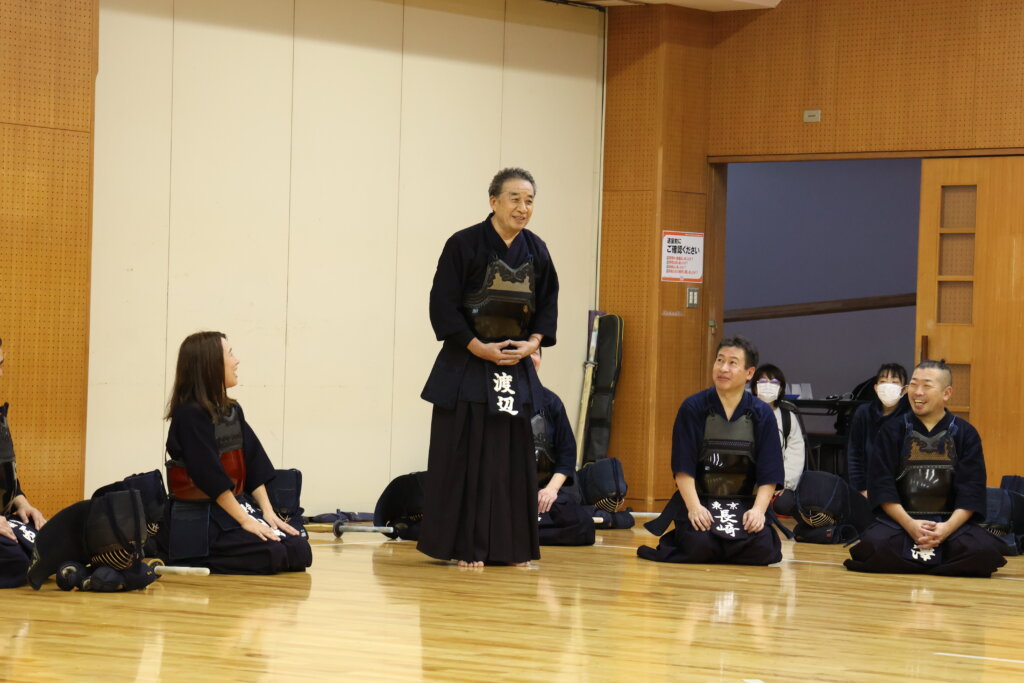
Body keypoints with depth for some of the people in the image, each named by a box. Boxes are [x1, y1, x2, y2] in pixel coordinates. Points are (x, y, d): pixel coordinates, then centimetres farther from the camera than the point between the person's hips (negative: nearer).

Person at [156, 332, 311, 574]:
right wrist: (244, 520, -18)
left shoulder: (232, 410, 12)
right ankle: (184, 561, -5)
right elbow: (210, 475, -19)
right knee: (273, 554, -25)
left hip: (237, 506, 9)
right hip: (197, 521, -9)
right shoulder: (190, 415, -15)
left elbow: (254, 464, 11)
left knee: (299, 551, -7)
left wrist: (268, 511, 0)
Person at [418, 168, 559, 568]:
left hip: (517, 367, 5)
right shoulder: (464, 245, -9)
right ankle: (462, 546, 1)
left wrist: (532, 343, -5)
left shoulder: (536, 251, 7)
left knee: (513, 456, 7)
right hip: (467, 365, -5)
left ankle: (510, 546, 14)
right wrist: (479, 348, -16)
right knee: (465, 456, -5)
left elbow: (547, 305, 12)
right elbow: (443, 306, -11)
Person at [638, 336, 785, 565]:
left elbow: (768, 476, 0)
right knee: (699, 546, -30)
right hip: (699, 501, -2)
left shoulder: (762, 415, 3)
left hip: (743, 504, 2)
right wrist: (694, 507, -21)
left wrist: (758, 510, -16)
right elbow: (683, 468, -6)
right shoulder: (693, 408, -2)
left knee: (761, 548, -25)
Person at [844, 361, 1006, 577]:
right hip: (900, 519, -1)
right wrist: (909, 525, -16)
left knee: (983, 552, -29)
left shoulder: (965, 433, 5)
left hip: (951, 521, 1)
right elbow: (881, 486, -2)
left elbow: (971, 491, -1)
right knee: (872, 546, -33)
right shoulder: (893, 431, 6)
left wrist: (948, 527, -17)